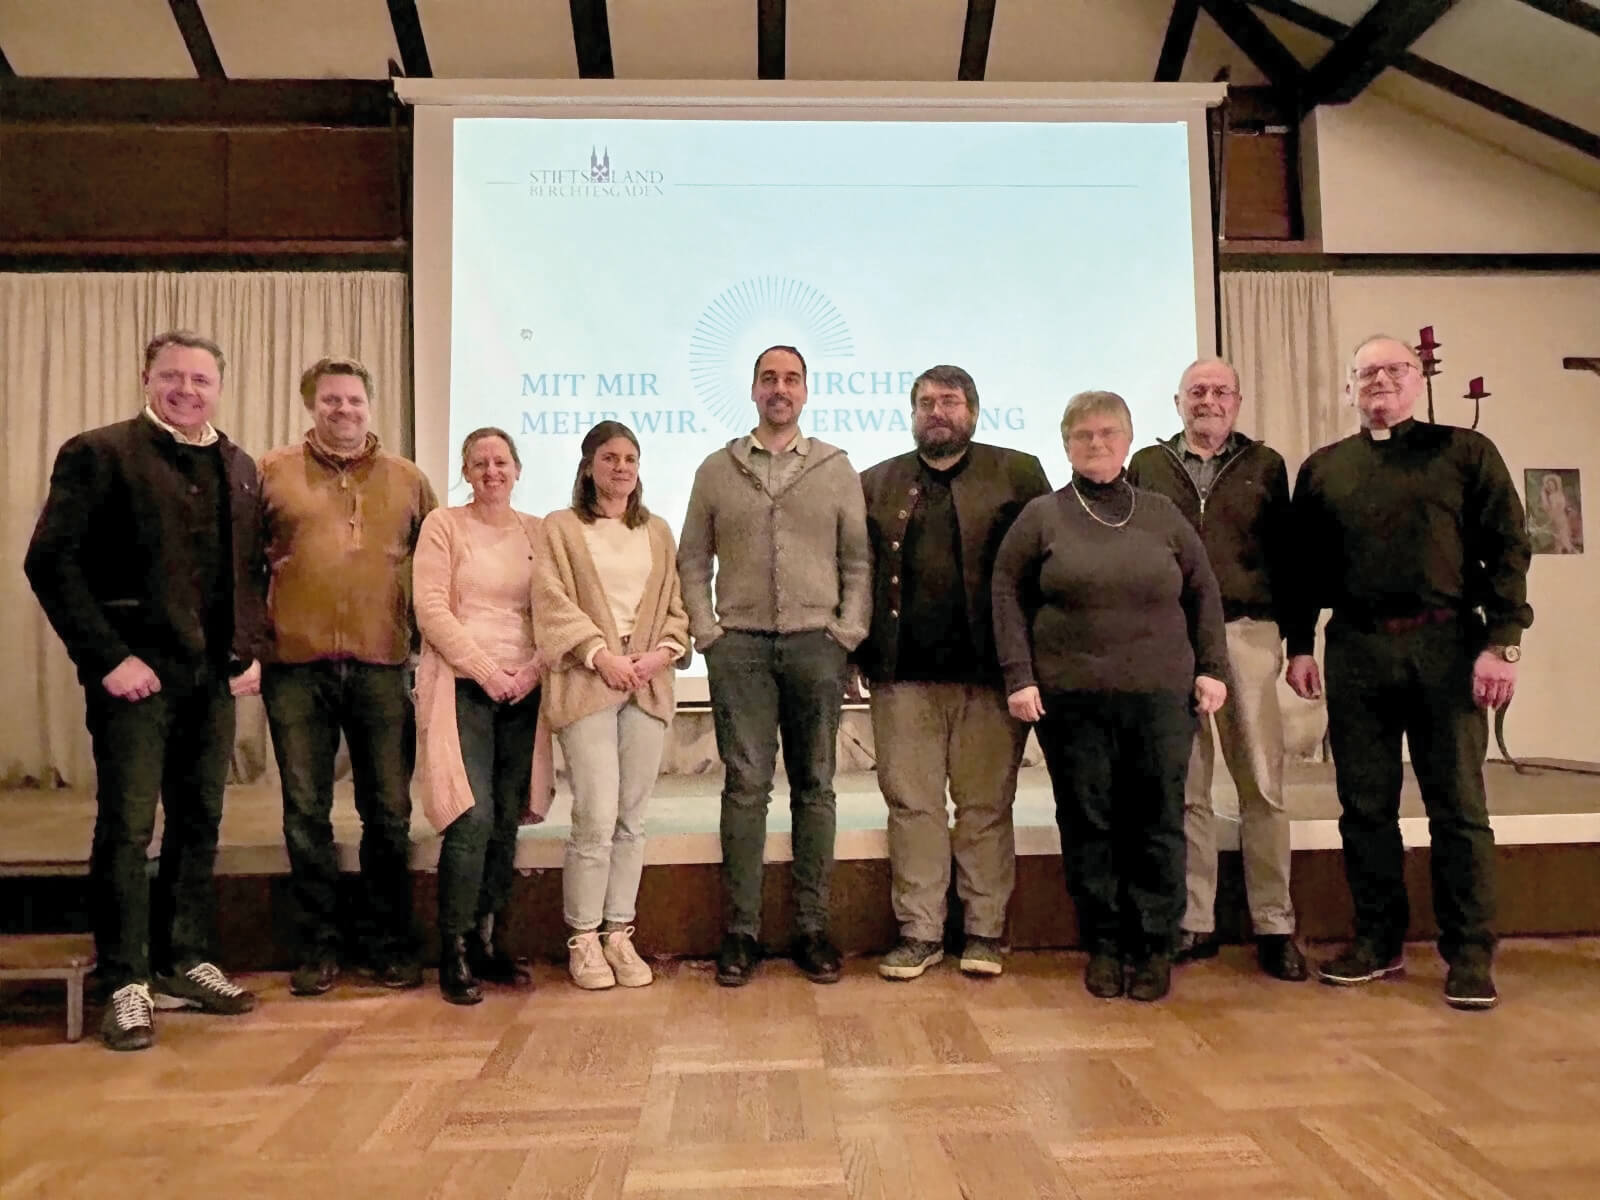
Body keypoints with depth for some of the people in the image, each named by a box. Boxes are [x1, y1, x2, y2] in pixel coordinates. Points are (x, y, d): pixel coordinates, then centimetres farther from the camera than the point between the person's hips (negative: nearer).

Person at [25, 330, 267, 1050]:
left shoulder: (239, 468, 12)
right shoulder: (98, 454, -4)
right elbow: (50, 563, -9)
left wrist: (253, 648, 4)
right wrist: (109, 657, -14)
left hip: (214, 674, 5)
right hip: (137, 673, -5)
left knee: (199, 825, 12)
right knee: (126, 829, 1)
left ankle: (185, 964, 25)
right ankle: (125, 983, 14)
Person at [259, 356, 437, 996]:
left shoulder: (407, 479, 10)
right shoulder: (273, 471, 8)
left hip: (382, 666, 1)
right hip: (296, 665, 0)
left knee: (388, 811, 6)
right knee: (306, 812, 6)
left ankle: (389, 944, 20)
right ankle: (316, 948, 19)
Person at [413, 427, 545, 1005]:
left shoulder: (537, 531, 11)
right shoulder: (443, 525, 2)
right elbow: (431, 610, -5)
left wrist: (533, 670, -6)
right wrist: (486, 671, -10)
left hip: (523, 692, 4)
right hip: (462, 687, -3)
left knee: (506, 821, 5)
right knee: (473, 818, -11)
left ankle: (490, 941, 17)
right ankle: (454, 954, 2)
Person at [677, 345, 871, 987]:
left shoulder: (836, 468, 9)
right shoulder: (717, 470, 10)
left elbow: (858, 561, 8)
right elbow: (692, 560, 10)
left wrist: (848, 632, -2)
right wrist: (706, 632, 0)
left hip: (816, 644, 1)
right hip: (740, 645, 0)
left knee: (814, 788, 5)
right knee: (746, 786, -1)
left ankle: (812, 928, 15)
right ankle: (741, 931, 8)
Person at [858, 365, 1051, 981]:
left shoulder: (1017, 473, 7)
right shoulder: (876, 484, 14)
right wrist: (859, 653, -1)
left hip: (990, 671, -1)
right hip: (904, 676, 2)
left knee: (987, 805, 7)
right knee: (911, 804, 6)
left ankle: (985, 931, 19)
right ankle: (918, 932, 17)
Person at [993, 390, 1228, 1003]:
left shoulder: (1163, 515, 11)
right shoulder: (1041, 516, 5)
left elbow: (1203, 594, 14)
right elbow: (1009, 595, 2)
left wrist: (1212, 668, 7)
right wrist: (1019, 676, -5)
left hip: (1160, 698, 2)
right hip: (1071, 699, -1)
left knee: (1158, 824, 4)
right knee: (1087, 825, 4)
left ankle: (1154, 946, 17)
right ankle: (1103, 946, 17)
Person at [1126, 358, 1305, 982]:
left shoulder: (1264, 465, 12)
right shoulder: (1147, 465, 12)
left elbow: (1284, 552, 11)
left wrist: (1294, 634, 5)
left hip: (1248, 633, 0)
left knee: (1262, 785, 2)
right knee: (1185, 789, 5)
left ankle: (1274, 925, 12)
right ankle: (1194, 923, 14)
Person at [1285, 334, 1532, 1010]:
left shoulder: (1465, 453, 6)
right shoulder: (1323, 469, 13)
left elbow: (1507, 550, 0)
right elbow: (1305, 567, 13)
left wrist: (1502, 642, -9)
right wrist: (1299, 645, 6)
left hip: (1446, 644, -2)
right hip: (1356, 649, 2)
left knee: (1458, 807, 2)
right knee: (1365, 805, 7)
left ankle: (1469, 955, 12)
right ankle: (1379, 941, 20)